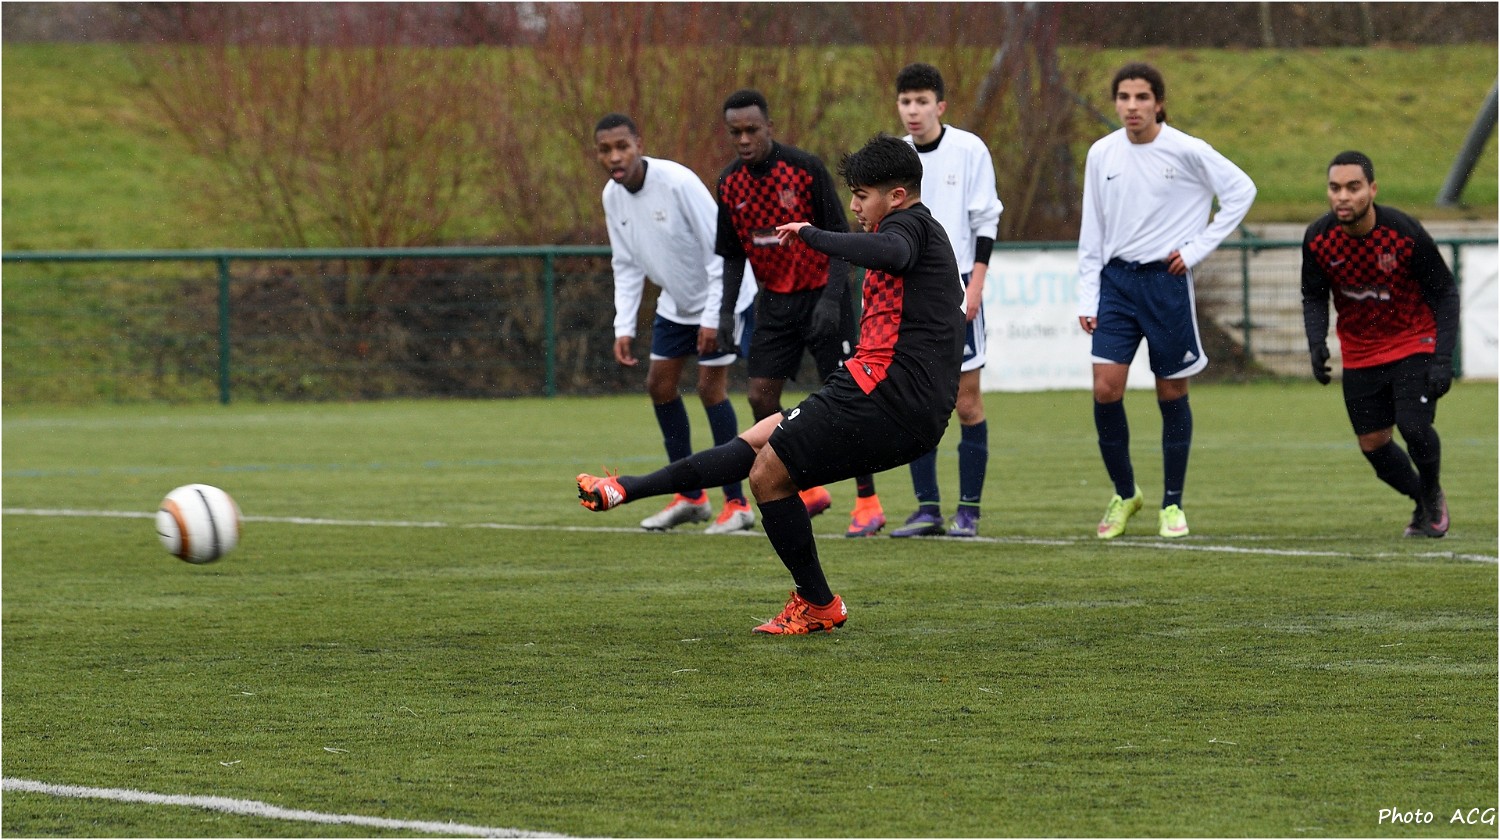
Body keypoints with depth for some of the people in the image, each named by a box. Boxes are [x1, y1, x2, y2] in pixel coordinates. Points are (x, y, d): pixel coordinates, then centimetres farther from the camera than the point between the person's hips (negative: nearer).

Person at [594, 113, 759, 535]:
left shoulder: (677, 183, -27)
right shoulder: (613, 196, -5)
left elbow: (719, 249, -25)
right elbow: (626, 266, 4)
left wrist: (712, 318, -26)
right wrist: (624, 328, -5)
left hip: (721, 295, -8)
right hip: (675, 303, 8)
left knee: (711, 387, -12)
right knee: (659, 385, 6)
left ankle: (737, 504, -4)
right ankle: (690, 496, 18)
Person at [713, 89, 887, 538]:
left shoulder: (806, 168, -15)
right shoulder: (730, 182, 0)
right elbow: (733, 254, 9)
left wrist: (831, 299, -24)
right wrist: (726, 310, -2)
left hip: (820, 295, -5)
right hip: (775, 301, 5)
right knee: (760, 397, -3)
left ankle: (868, 503, 3)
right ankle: (808, 490, 12)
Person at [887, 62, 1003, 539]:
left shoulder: (968, 150, -4)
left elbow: (986, 222, -4)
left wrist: (975, 284, -11)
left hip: (957, 285, -4)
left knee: (967, 400, -3)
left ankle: (968, 511, 2)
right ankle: (927, 509, 6)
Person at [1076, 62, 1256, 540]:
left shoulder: (1186, 152, -8)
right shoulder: (1101, 155, 3)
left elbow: (1241, 191, -1)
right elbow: (1092, 233, 9)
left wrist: (1197, 248, -5)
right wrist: (1087, 298, 5)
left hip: (1166, 281, -3)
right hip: (1116, 281, 3)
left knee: (1172, 394, 4)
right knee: (1106, 389, -7)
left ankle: (1172, 504, 15)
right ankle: (1124, 494, 10)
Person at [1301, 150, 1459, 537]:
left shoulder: (1406, 234, -23)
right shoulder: (1317, 239, -14)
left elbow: (1444, 294, -13)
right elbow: (1313, 298, 1)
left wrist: (1443, 358, -21)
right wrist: (1316, 343, -19)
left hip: (1413, 342, -4)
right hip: (1360, 353, 4)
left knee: (1414, 427, -20)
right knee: (1372, 444, 2)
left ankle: (1433, 495, 11)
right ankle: (1423, 504, 29)